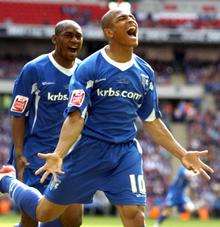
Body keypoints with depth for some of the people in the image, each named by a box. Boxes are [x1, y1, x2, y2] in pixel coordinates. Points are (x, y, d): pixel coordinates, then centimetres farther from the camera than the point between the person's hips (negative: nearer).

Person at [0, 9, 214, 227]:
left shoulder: (145, 72, 6)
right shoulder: (88, 68, -11)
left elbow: (152, 121, 14)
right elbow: (76, 118, -16)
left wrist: (183, 154, 10)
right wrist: (58, 155, -30)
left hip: (126, 153, 4)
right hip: (89, 150, -4)